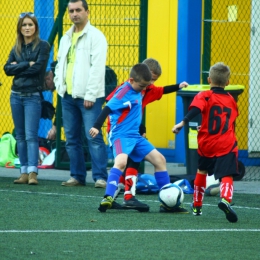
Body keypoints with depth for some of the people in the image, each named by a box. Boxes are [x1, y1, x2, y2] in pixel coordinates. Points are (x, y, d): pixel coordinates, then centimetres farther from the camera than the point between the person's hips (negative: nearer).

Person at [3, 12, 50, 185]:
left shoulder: (43, 46, -2)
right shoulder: (16, 48, 12)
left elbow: (37, 68, -14)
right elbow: (7, 68, 0)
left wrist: (17, 67, -4)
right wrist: (27, 64, -10)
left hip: (33, 96, -6)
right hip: (16, 95, 6)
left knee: (31, 135, -13)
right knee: (20, 136, 6)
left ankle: (32, 172, -19)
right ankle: (24, 172, 8)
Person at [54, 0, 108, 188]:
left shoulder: (95, 36, -5)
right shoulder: (66, 38, 17)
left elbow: (97, 67, -12)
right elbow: (60, 64, 23)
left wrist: (90, 95, -16)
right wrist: (59, 85, 7)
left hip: (88, 96, -7)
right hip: (68, 95, 7)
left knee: (94, 137, -11)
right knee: (72, 139, 7)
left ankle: (101, 177, -11)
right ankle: (77, 176, 13)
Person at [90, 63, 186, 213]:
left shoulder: (138, 91, 10)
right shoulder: (125, 92, -16)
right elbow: (108, 108, -23)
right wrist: (97, 127, -33)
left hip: (135, 136, 9)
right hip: (121, 135, -9)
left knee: (160, 159, 11)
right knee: (121, 161, -34)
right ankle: (108, 198, -38)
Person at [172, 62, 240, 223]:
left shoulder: (204, 96, -1)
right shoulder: (231, 100, 13)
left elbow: (195, 109, -20)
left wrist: (183, 123, -29)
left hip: (207, 144, 0)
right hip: (227, 145, 0)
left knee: (202, 171, 23)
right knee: (226, 175, -9)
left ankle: (197, 206, 35)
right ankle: (226, 199, -40)